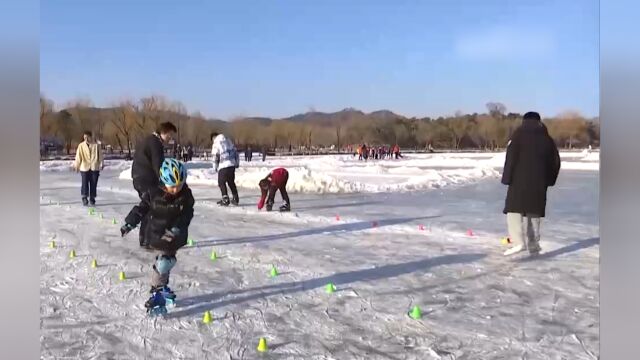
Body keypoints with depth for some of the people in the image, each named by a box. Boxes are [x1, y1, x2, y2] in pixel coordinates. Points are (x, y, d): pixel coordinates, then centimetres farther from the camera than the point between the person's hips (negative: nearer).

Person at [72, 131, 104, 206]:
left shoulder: (96, 145, 3)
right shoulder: (81, 146, 3)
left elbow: (100, 155, 3)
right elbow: (78, 156, 4)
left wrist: (101, 164, -6)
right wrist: (76, 166, 2)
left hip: (94, 168, 0)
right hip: (84, 168, 0)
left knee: (93, 184, 3)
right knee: (85, 183, -3)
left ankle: (92, 199, 13)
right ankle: (84, 198, 12)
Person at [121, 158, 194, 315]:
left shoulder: (186, 195, -11)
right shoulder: (154, 194, -16)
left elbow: (187, 214, -13)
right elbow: (141, 208, -4)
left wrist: (178, 227, -28)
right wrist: (129, 223, -1)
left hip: (174, 236, 3)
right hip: (157, 235, -3)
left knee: (168, 261, 17)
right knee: (163, 264, -8)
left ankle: (163, 288, 38)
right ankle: (156, 295, 6)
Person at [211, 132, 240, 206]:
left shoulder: (216, 144, -4)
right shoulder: (228, 141, 13)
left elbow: (215, 157, -6)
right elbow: (235, 151, 16)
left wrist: (216, 167, 6)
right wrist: (237, 163, 21)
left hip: (223, 165, -6)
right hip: (232, 164, 6)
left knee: (221, 182, 6)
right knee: (231, 182, 18)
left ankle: (225, 199, -3)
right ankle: (235, 199, 19)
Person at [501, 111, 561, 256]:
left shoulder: (518, 135, -1)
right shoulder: (547, 139, 13)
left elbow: (511, 158, -9)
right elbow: (555, 162, 14)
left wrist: (507, 178, -7)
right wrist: (548, 180, 21)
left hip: (520, 181, -4)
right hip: (539, 183, 5)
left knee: (514, 209, -4)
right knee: (534, 212, 12)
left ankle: (518, 242, -20)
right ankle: (533, 245, 14)